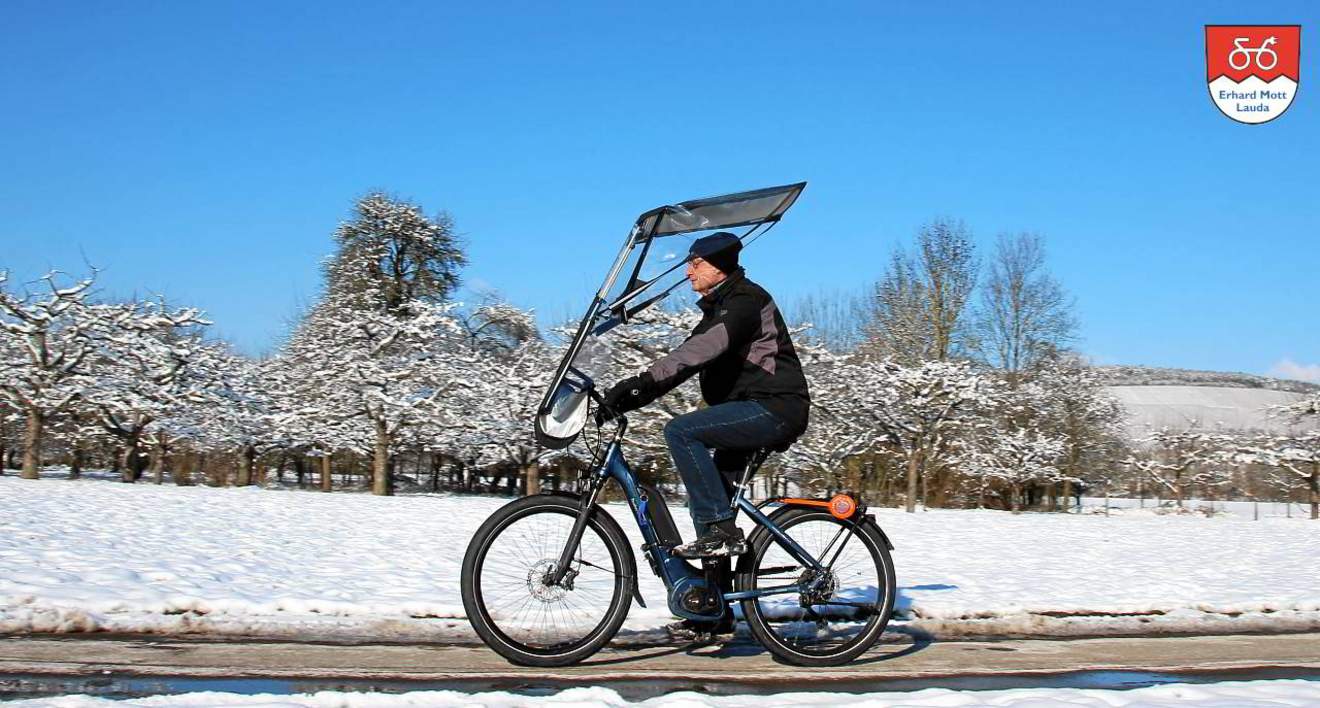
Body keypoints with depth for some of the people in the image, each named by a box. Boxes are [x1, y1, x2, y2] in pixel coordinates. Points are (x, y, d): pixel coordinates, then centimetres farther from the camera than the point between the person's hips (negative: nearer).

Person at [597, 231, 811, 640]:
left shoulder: (747, 300, -10)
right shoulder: (717, 310, 21)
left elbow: (705, 347, -27)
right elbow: (684, 361, 14)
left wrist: (643, 381, -35)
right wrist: (633, 397, 0)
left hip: (775, 408, -10)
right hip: (751, 413, 10)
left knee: (680, 431, -24)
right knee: (705, 503, 7)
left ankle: (722, 530, -19)